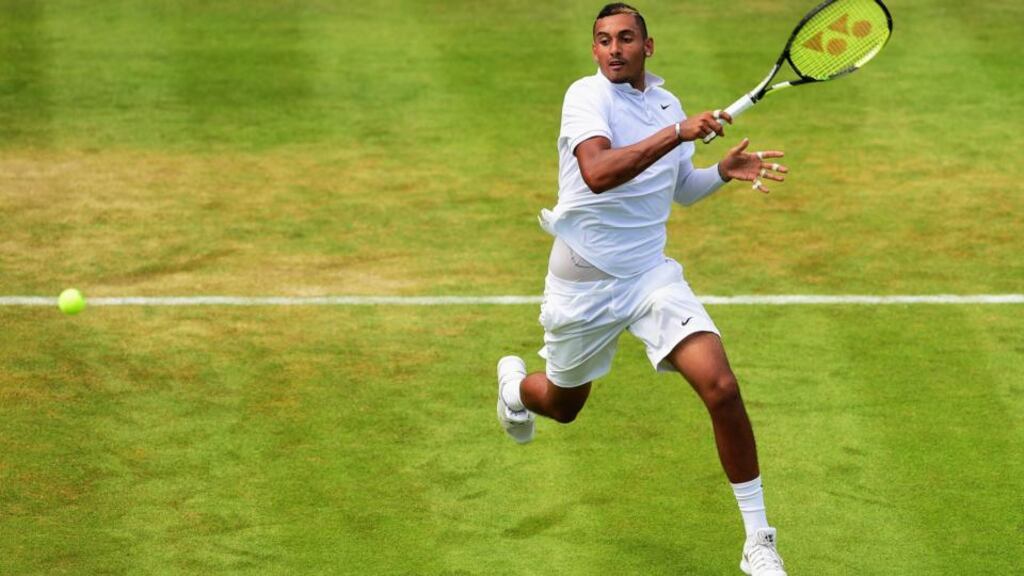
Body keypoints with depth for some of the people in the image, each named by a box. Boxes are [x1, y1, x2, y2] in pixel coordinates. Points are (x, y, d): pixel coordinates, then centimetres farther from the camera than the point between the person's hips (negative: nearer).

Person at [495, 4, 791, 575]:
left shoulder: (667, 103, 5)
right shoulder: (588, 96, -15)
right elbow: (597, 172, -35)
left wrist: (724, 171, 2)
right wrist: (678, 132, -40)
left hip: (651, 274, 3)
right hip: (583, 284, -3)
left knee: (721, 386, -17)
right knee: (562, 406, 18)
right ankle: (515, 382, 59)